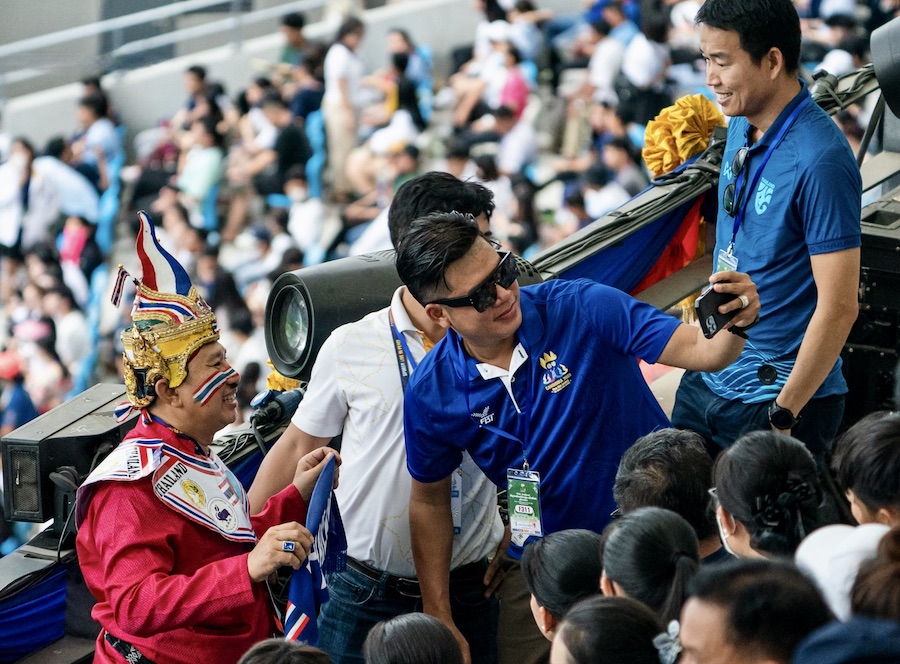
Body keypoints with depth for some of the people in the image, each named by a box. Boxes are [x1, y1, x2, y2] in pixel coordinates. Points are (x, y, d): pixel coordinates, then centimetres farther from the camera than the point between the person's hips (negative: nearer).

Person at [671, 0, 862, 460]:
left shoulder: (820, 160, -22)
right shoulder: (741, 128, 4)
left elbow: (838, 308, -22)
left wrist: (782, 417, -20)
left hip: (779, 396, -8)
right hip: (708, 381, 8)